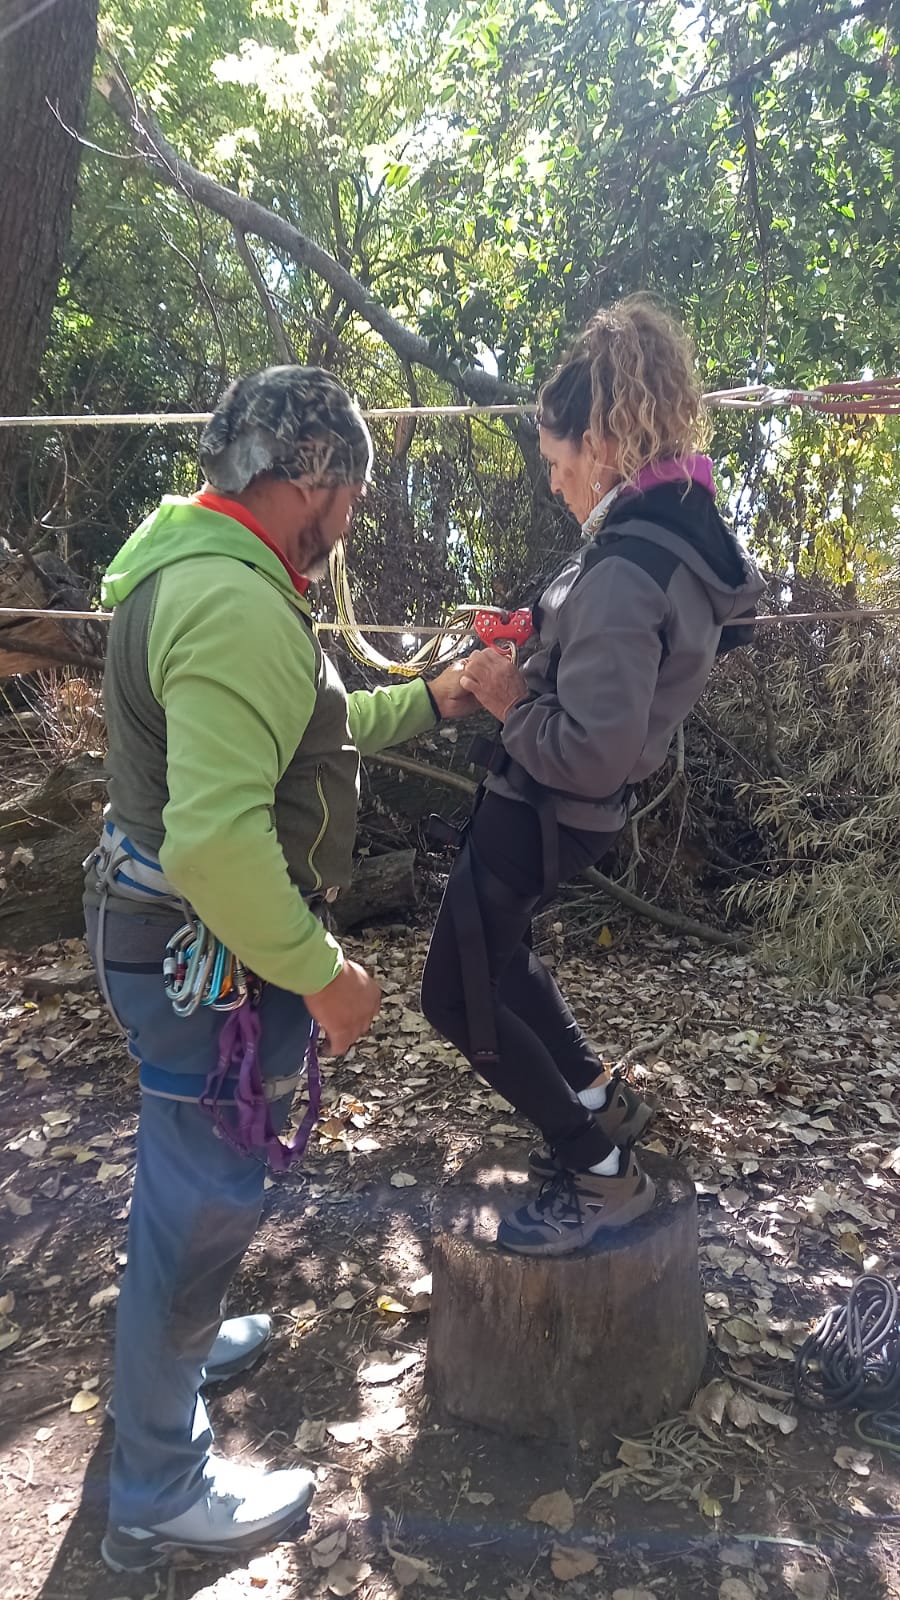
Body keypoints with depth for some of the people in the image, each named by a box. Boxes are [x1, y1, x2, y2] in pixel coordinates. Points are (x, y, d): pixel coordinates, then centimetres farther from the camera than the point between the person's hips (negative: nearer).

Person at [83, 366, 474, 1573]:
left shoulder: (199, 563, 8)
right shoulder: (237, 603, -27)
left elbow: (292, 733, 17)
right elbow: (217, 837, -36)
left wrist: (430, 701, 15)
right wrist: (323, 973, -25)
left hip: (169, 939, 10)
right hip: (209, 960, -10)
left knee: (188, 1179, 28)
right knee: (205, 1197, 7)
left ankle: (180, 1341, 54)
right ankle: (159, 1497, 30)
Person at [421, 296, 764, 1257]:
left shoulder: (627, 569, -29)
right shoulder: (686, 531, 1)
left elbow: (590, 753, -31)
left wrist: (510, 701, -15)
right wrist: (537, 655, 4)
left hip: (543, 810, -9)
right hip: (568, 809, 10)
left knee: (455, 996, 8)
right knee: (498, 955, 29)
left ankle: (601, 1174, 18)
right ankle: (601, 1101, 40)